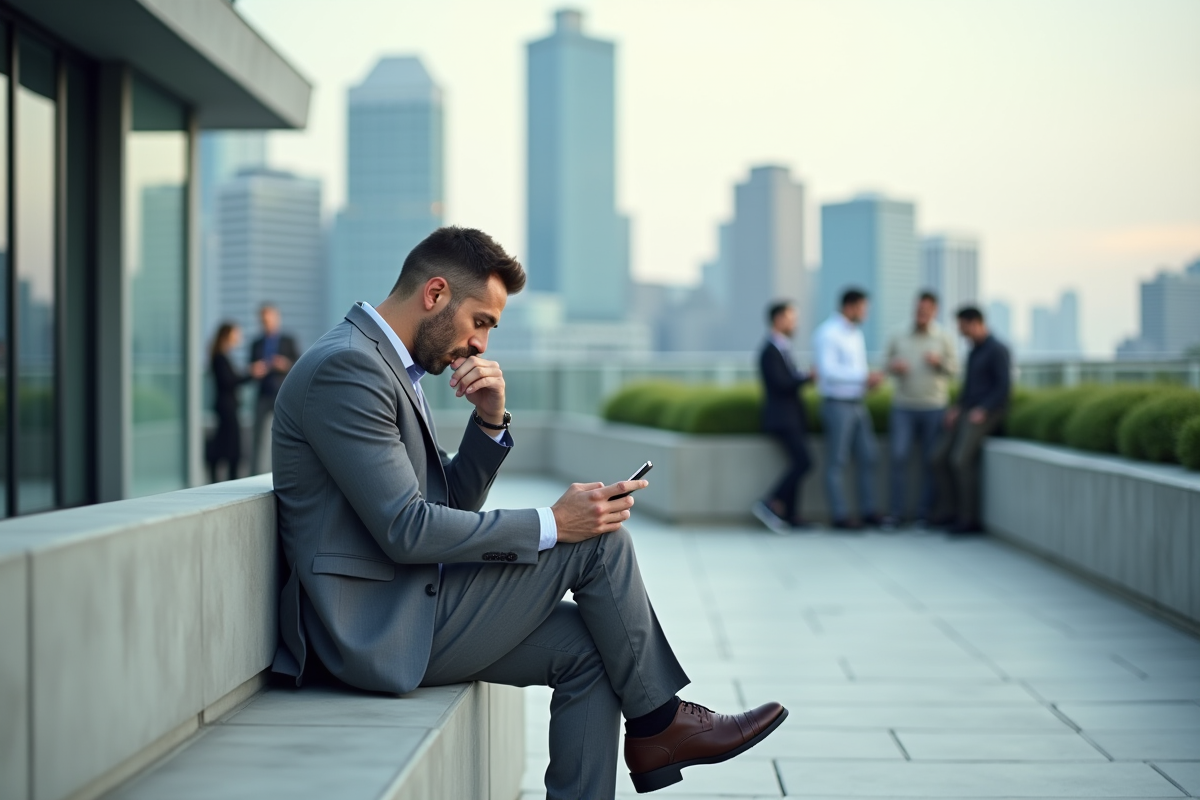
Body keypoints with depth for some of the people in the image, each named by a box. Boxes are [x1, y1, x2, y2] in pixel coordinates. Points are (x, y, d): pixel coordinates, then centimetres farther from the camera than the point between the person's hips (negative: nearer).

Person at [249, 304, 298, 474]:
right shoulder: (257, 344, 15)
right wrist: (255, 371, -7)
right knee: (259, 437, 0)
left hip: (283, 395, -2)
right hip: (263, 395, 3)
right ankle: (255, 477, 2)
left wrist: (286, 365, -18)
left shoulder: (288, 341, 7)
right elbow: (252, 369, 16)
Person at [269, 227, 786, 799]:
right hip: (376, 627, -10)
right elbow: (406, 530, -23)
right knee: (598, 535, -9)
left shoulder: (389, 365, 15)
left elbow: (452, 504, 16)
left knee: (583, 648, 5)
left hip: (396, 614, 10)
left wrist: (490, 420, -1)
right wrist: (553, 525, -18)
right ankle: (655, 720, 8)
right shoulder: (344, 367, -18)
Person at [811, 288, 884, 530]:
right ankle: (840, 516, 3)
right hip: (837, 404, -8)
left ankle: (869, 511, 15)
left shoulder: (855, 333, 13)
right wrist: (865, 377, -23)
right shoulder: (828, 333, -14)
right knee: (837, 462, -1)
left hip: (857, 404, 8)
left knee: (867, 457, 8)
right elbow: (828, 370, -22)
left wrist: (870, 379, 1)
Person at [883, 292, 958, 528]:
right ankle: (896, 512, -3)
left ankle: (925, 512, 9)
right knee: (899, 456, -8)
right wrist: (894, 367, -6)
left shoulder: (943, 338, 8)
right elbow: (888, 364, 17)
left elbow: (954, 368, 4)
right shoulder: (899, 339, 10)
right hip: (903, 406, 0)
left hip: (933, 408, 0)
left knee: (930, 460, 1)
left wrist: (938, 362, -15)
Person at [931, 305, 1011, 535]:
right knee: (941, 457, -2)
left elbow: (1004, 386, -19)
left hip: (985, 414, -9)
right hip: (968, 412, 9)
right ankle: (950, 513, 2)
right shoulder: (975, 349, 17)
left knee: (961, 459, -23)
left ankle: (970, 518, -15)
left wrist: (981, 411, -22)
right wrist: (957, 408, 11)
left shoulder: (997, 350, -13)